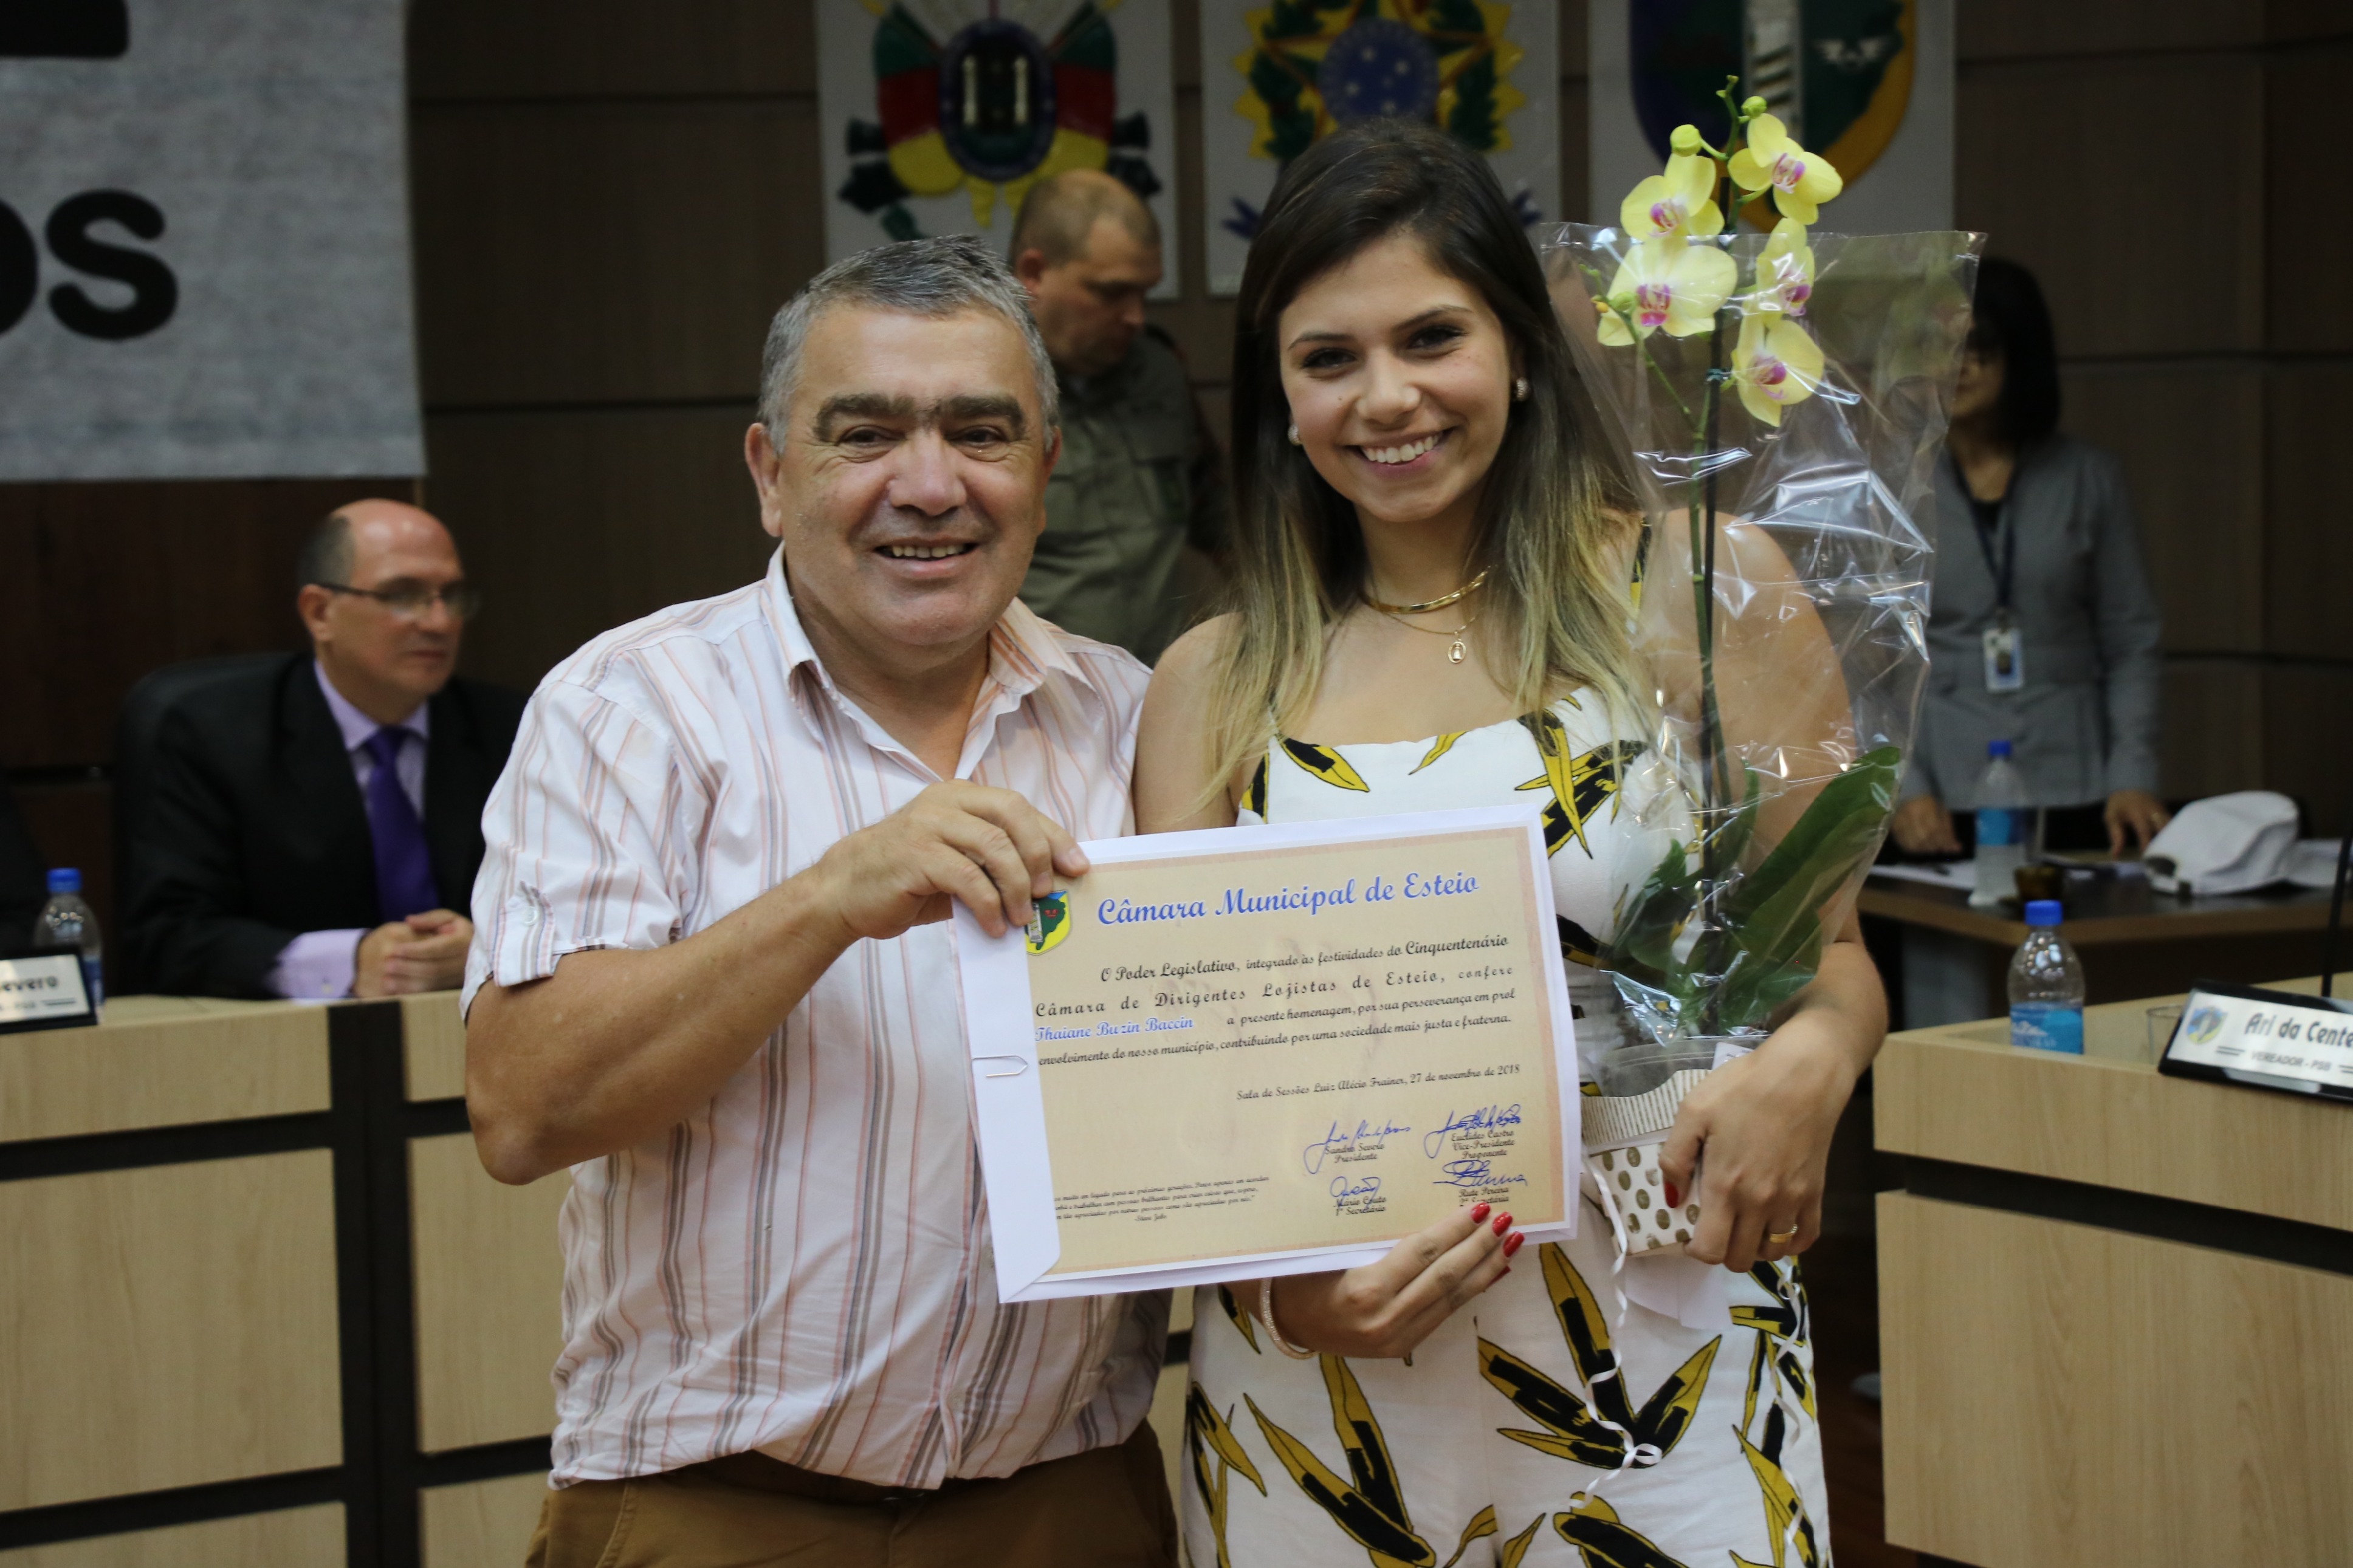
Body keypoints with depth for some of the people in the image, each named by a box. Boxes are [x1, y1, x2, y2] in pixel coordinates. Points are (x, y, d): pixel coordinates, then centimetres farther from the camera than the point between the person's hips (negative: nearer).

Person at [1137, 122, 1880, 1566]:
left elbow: (1832, 952, 3)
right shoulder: (1216, 685, 5)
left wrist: (1810, 1057, -20)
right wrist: (1276, 1275, -13)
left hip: (1661, 1364, -1)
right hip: (1324, 1377, 1)